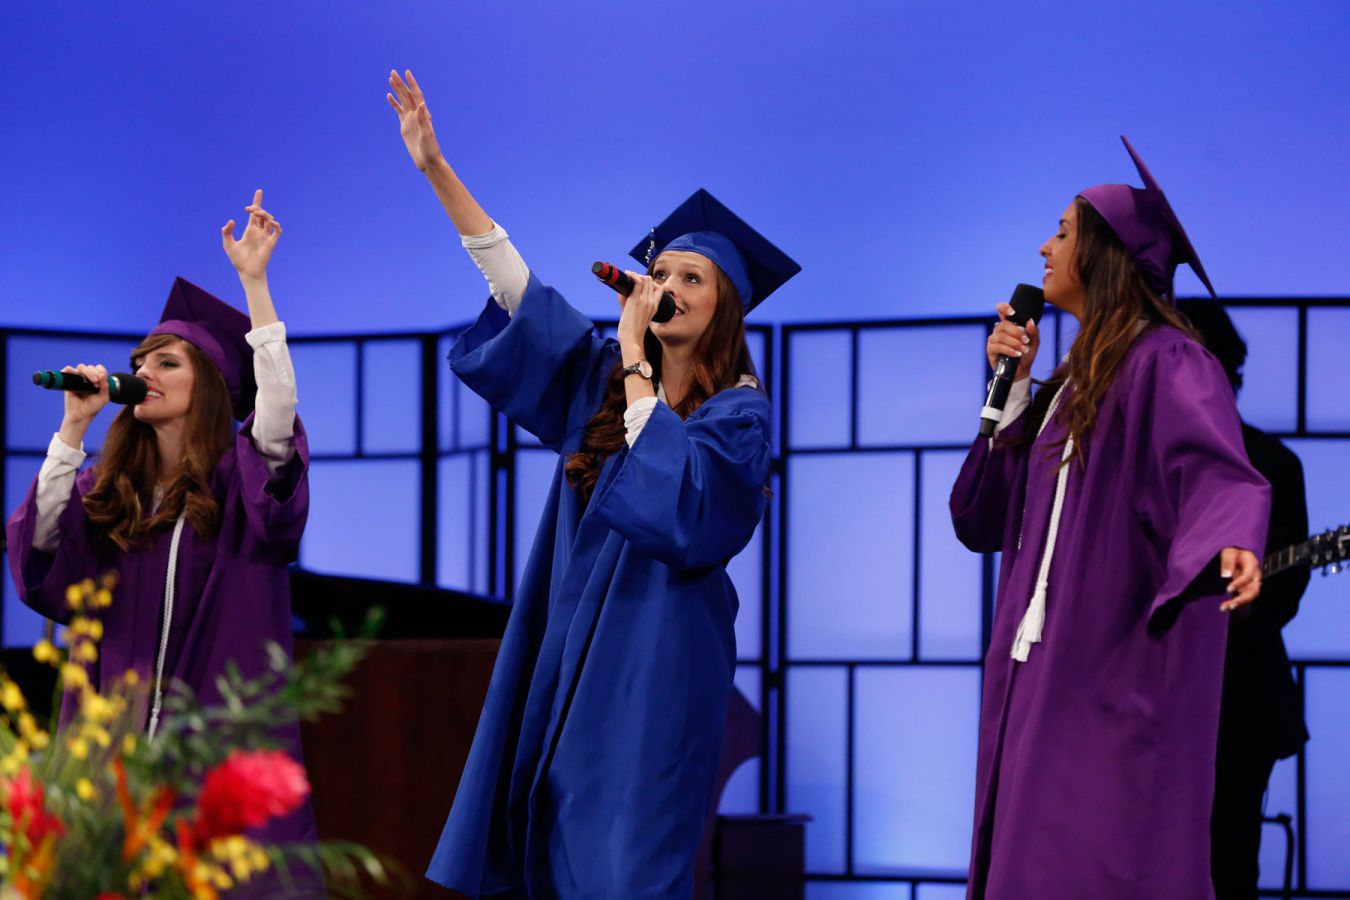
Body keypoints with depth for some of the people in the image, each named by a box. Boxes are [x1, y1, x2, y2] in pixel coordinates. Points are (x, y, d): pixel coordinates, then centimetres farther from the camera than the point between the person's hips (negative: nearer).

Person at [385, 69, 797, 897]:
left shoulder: (740, 411, -5)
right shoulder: (602, 378, 11)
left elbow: (678, 504, -21)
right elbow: (517, 287, 10)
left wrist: (635, 370, -13)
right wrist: (435, 167, 5)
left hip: (655, 661, -6)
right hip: (570, 648, 6)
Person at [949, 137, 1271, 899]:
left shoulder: (1166, 364, -9)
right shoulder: (1077, 379, 18)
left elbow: (1214, 469, -25)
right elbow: (988, 516, 17)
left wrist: (1232, 541, -46)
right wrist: (1012, 389, 8)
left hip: (1121, 674, -9)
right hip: (1045, 668, 9)